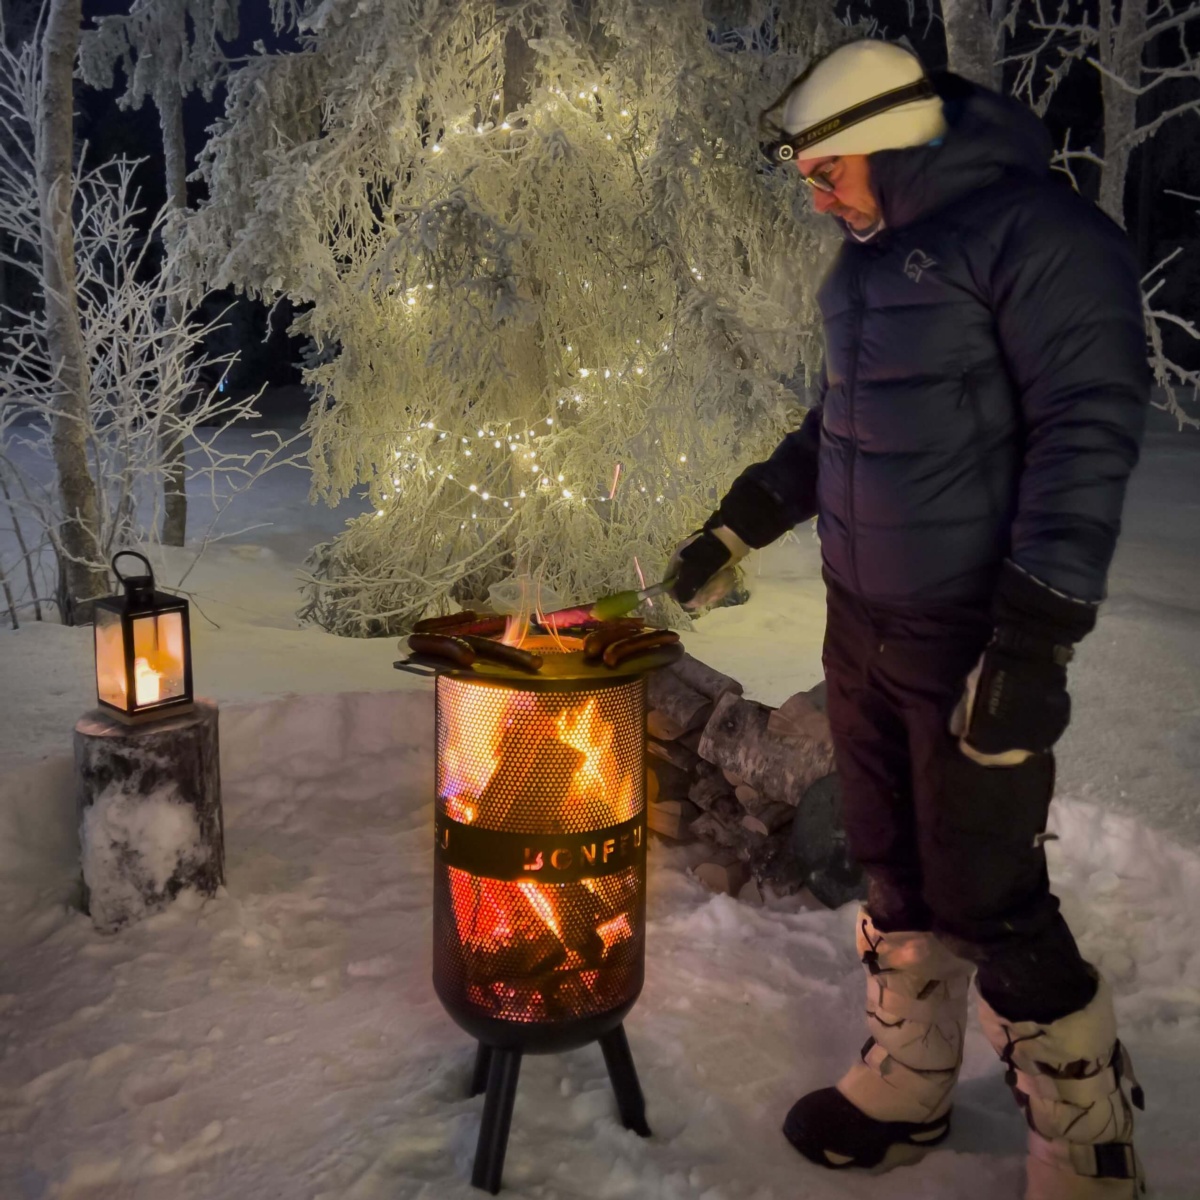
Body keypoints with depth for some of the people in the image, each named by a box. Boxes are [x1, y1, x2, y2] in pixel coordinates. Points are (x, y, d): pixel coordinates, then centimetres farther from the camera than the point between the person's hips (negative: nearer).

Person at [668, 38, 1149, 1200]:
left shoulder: (1036, 232, -13)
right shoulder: (871, 256, 12)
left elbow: (1087, 436, -18)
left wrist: (1030, 642, -22)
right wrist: (737, 526, 20)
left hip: (976, 637, -7)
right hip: (861, 623, 7)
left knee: (988, 903, -1)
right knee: (894, 874, 15)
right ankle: (904, 1089, 33)